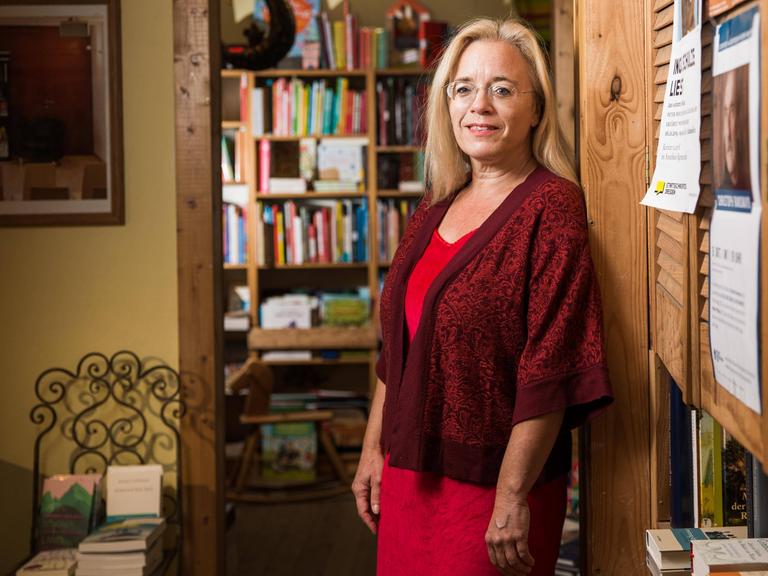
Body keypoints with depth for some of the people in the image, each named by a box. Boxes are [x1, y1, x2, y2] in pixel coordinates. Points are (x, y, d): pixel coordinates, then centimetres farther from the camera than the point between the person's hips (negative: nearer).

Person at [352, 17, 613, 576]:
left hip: (488, 484, -6)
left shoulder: (552, 208, -13)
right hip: (407, 474, 7)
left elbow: (549, 371, -18)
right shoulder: (434, 211, 9)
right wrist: (373, 450, 14)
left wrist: (512, 498, -20)